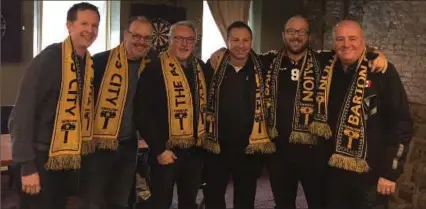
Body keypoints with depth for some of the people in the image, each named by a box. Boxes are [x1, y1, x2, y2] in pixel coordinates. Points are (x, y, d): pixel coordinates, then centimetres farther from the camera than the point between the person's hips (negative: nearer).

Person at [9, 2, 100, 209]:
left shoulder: (91, 64, 3)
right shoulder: (49, 59, -17)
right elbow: (22, 113, -18)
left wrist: (80, 151, 8)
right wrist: (27, 165, -20)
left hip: (68, 157, 7)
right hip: (41, 158, -6)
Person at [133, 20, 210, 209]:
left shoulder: (201, 68, 7)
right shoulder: (155, 68, -12)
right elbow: (142, 113, -15)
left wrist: (205, 136, 8)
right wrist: (159, 148, -15)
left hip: (195, 150, 6)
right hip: (167, 150, -5)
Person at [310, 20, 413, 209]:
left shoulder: (382, 72, -11)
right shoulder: (327, 73, 3)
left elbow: (402, 123, -11)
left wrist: (390, 172, -12)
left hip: (370, 175, -4)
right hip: (334, 174, 5)